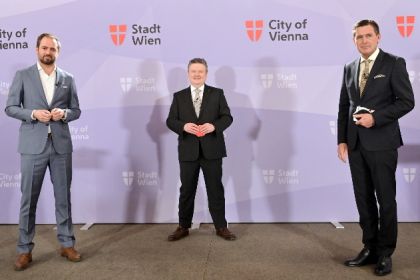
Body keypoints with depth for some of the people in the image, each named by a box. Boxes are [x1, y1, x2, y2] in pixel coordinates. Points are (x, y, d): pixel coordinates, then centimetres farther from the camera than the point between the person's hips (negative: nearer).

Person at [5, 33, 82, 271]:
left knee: (63, 197, 9)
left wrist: (64, 113, -10)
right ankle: (25, 249, 15)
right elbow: (10, 107, 2)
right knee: (29, 199, 4)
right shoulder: (23, 76, 4)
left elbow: (76, 110, 11)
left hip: (61, 145, 2)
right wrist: (33, 114, -14)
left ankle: (67, 244, 21)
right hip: (33, 145, -2)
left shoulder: (68, 79, 10)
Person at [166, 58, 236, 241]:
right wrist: (184, 126, -18)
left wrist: (213, 126, -19)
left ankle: (221, 227, 18)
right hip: (188, 151, 1)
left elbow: (227, 117, 0)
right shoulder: (179, 96, 8)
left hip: (212, 150, -1)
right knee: (186, 190, 9)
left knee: (215, 189, 6)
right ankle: (183, 227, 22)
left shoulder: (217, 94, 5)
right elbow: (170, 120, 3)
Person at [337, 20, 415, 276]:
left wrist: (375, 118, -17)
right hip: (356, 144, 5)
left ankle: (385, 253, 16)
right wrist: (342, 140, 6)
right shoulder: (350, 68, 13)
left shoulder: (394, 64, -2)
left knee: (386, 199, 3)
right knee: (363, 198, 9)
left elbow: (407, 101, -7)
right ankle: (370, 248, 21)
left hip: (381, 143, -5)